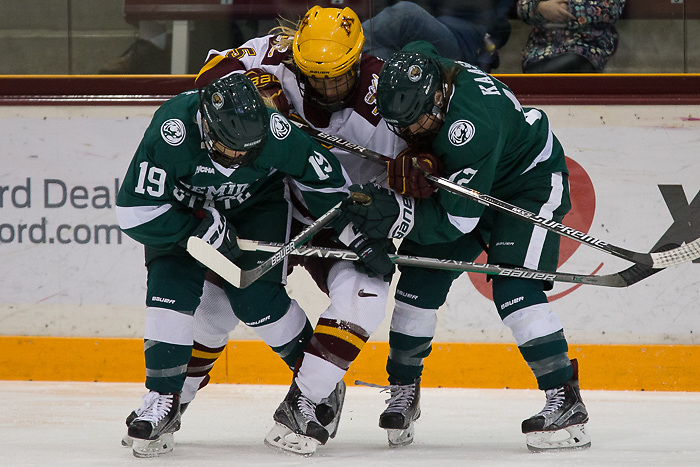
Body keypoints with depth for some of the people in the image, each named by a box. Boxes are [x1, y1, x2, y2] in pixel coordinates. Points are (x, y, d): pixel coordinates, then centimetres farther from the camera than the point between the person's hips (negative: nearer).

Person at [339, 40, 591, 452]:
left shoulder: (472, 124, -41)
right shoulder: (415, 71, -19)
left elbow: (458, 217, -37)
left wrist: (394, 216, -44)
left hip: (529, 182, -8)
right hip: (465, 181, 8)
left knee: (514, 289, -23)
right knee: (420, 274, 0)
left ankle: (566, 402, -21)